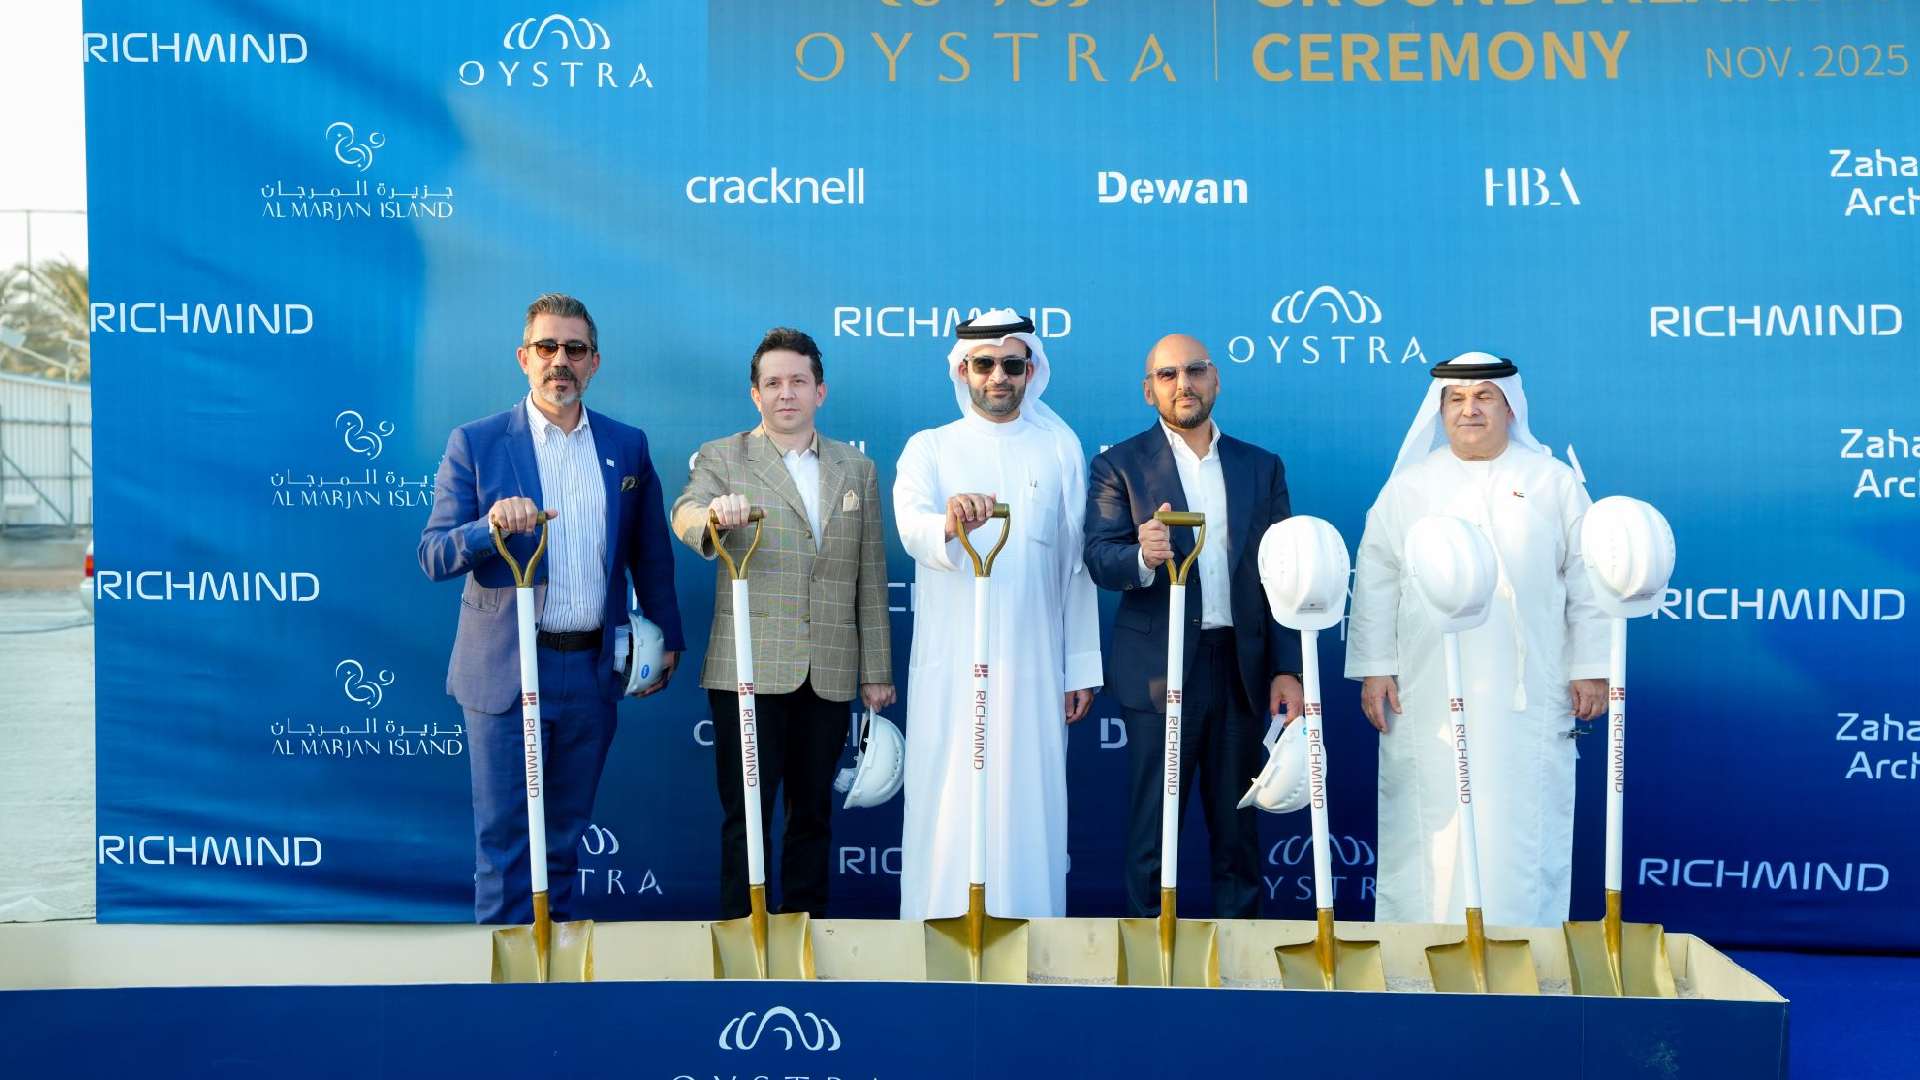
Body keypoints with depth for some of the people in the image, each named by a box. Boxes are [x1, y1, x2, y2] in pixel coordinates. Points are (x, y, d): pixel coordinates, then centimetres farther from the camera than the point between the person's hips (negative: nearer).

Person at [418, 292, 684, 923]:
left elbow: (650, 553, 13)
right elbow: (433, 557, -8)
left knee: (566, 829, 15)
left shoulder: (627, 446, 6)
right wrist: (490, 526, -26)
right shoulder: (475, 444, -3)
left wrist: (666, 635, 12)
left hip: (593, 670, 3)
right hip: (505, 671, -3)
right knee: (504, 831, 2)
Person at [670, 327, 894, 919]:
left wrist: (877, 671, 8)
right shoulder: (722, 459, 4)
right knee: (747, 816, 0)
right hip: (751, 670, -3)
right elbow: (685, 515, -17)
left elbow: (871, 578, 11)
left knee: (813, 813, 12)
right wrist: (713, 514, -41)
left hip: (830, 674, 3)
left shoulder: (858, 469, 12)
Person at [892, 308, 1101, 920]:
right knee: (948, 805, -2)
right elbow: (912, 527, -12)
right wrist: (950, 522, -36)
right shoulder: (929, 448, 8)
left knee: (1028, 802, 2)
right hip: (951, 664, -1)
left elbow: (1077, 563, 9)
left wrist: (1081, 666, 4)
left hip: (1033, 664, 1)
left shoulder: (1061, 449, 10)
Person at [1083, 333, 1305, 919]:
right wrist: (1142, 556, -32)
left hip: (1243, 668, 3)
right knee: (1152, 827, 2)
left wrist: (1288, 670, 1)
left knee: (1238, 827, 11)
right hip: (1159, 670, -3)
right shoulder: (1119, 466, 2)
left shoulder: (1262, 467, 11)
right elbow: (1099, 558, -10)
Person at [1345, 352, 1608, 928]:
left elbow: (1585, 580, 7)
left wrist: (1590, 669, 2)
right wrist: (1374, 668, 0)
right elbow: (1375, 582, 6)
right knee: (1430, 827, 2)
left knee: (1521, 830, 2)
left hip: (1527, 700, 0)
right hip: (1429, 701, 0)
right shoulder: (1407, 487, 9)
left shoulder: (1554, 483, 8)